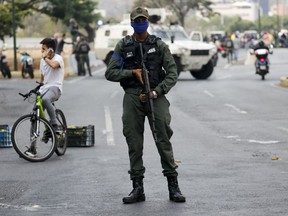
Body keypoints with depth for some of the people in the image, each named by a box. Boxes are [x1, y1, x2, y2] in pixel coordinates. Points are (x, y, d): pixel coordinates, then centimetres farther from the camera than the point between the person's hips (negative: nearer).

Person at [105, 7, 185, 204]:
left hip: (155, 96, -1)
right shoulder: (123, 46, 8)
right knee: (134, 143, 1)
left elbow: (172, 74, 0)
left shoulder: (159, 45, 4)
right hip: (132, 97, 2)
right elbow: (110, 73, 4)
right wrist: (132, 72, -9)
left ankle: (173, 186, -1)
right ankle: (138, 188, 6)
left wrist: (156, 92, -11)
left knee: (163, 140, -6)